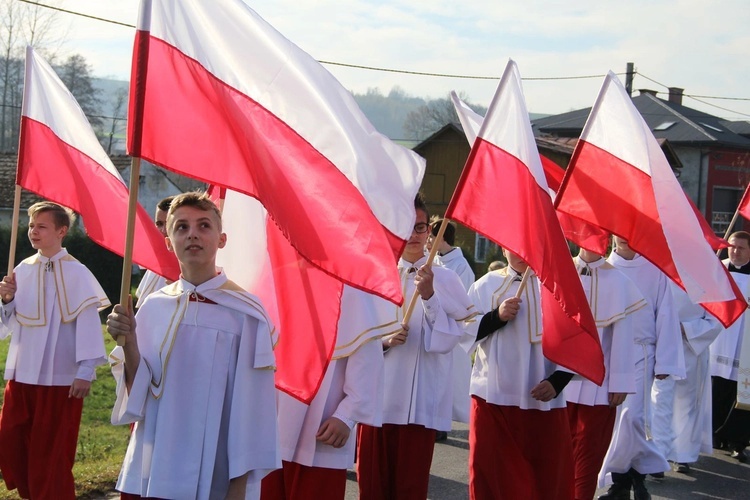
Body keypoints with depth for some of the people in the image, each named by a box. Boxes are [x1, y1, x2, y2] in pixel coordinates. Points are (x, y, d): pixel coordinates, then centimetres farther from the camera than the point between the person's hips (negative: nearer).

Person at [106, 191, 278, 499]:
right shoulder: (154, 307, 2)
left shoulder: (245, 313, -10)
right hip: (147, 474, 4)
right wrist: (128, 342, -12)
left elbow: (251, 405, -7)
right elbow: (137, 395, 4)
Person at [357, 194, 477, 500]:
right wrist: (383, 340, -12)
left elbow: (450, 338, -5)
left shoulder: (444, 279, 1)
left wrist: (429, 296, -15)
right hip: (377, 397, 2)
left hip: (421, 402, -2)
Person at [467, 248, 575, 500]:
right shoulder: (485, 285, 5)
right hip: (494, 396, 0)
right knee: (493, 475, 3)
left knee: (548, 478, 3)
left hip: (544, 399, 0)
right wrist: (496, 317, -14)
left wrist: (557, 381, -11)